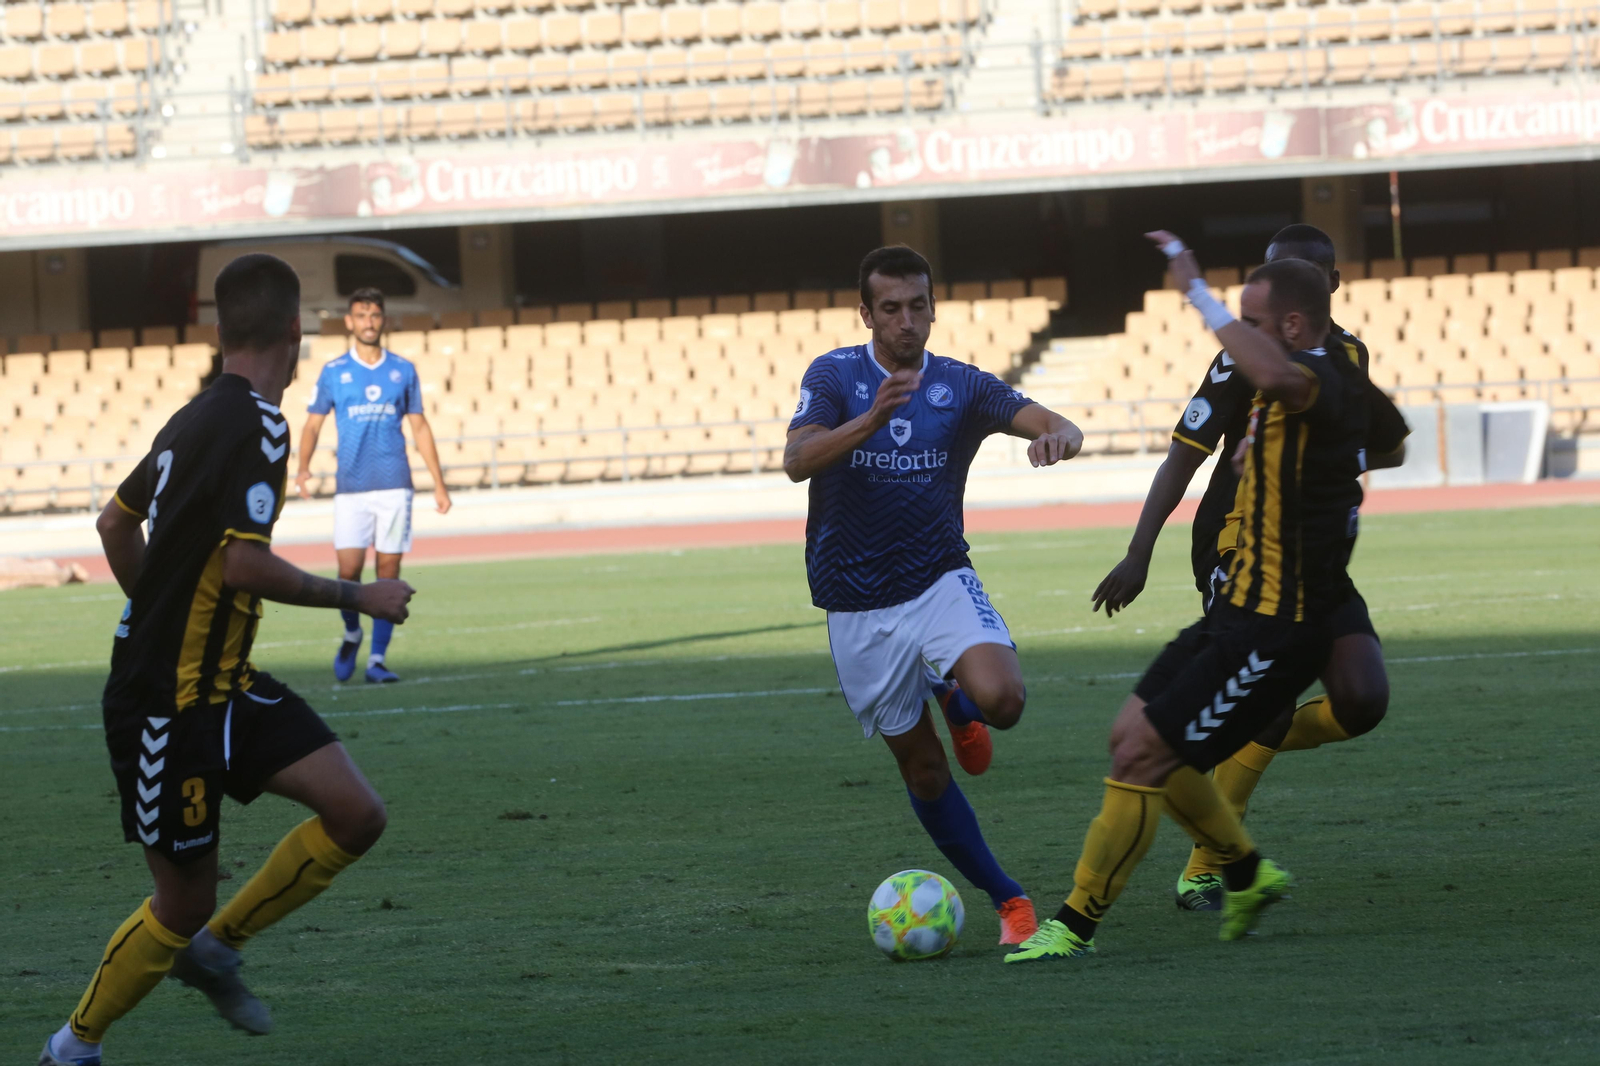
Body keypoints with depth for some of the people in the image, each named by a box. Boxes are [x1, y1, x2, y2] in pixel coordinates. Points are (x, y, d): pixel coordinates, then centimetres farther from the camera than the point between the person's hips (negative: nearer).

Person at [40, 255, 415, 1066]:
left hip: (224, 687, 9)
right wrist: (357, 597, -14)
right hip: (167, 706, -9)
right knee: (183, 906, 2)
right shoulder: (257, 426, -19)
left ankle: (215, 947, 13)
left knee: (356, 816, -3)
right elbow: (243, 565, -26)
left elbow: (115, 523, 20)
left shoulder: (195, 419, 9)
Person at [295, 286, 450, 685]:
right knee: (349, 570, -8)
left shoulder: (403, 370, 9)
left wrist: (439, 484, 10)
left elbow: (420, 428, 13)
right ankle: (351, 634, 20)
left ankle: (378, 659, 2)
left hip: (394, 485, 1)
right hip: (351, 488, -1)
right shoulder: (333, 373, 5)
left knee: (388, 573, -3)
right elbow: (312, 425, 7)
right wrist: (303, 467, -12)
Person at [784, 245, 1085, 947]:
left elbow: (1053, 424, -12)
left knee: (1000, 699, -27)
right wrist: (871, 419, -38)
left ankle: (954, 699, 11)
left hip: (940, 582, 0)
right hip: (858, 605, 0)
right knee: (919, 764, 4)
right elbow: (798, 461, -21)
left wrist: (1057, 435, -38)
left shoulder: (962, 386, 0)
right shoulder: (835, 375, -5)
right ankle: (1006, 899, 18)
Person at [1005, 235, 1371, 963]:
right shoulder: (1315, 386, 12)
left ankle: (1074, 926, -2)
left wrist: (1199, 294, -40)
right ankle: (1247, 873, 28)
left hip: (1274, 631, -11)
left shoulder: (1323, 384, -21)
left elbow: (1275, 376, -47)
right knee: (1132, 736, 14)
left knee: (1141, 756, -10)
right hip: (1241, 610, 11)